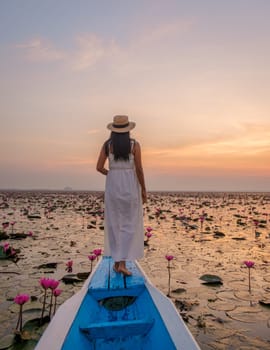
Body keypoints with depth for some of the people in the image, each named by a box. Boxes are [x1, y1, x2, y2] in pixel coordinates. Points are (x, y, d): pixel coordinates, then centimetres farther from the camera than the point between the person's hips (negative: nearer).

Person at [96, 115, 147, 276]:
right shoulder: (134, 144, -4)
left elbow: (99, 167, -2)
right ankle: (122, 263, -5)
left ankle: (117, 261, 17)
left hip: (112, 186, 3)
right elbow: (139, 169, -9)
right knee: (129, 225, 3)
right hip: (130, 186, -2)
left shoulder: (107, 144, 2)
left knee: (114, 224, 12)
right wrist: (144, 190, -1)